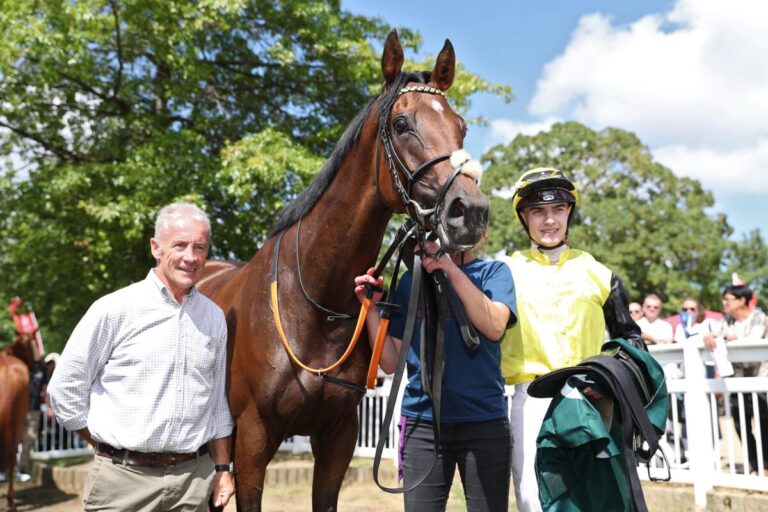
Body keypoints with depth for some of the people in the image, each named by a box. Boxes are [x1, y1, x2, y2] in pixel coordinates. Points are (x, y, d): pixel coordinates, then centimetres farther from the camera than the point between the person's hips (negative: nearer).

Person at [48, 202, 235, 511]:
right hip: (125, 477, -3)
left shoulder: (214, 317, 5)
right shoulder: (115, 309, -7)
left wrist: (222, 468, 10)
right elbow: (64, 388, -3)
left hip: (195, 477, 4)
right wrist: (111, 448, 1)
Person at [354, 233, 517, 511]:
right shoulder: (411, 280, 9)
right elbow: (391, 363, 7)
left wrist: (452, 269, -18)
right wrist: (371, 309, -5)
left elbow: (494, 327, -16)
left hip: (484, 420, -1)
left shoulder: (492, 271, 5)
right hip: (423, 421, 2)